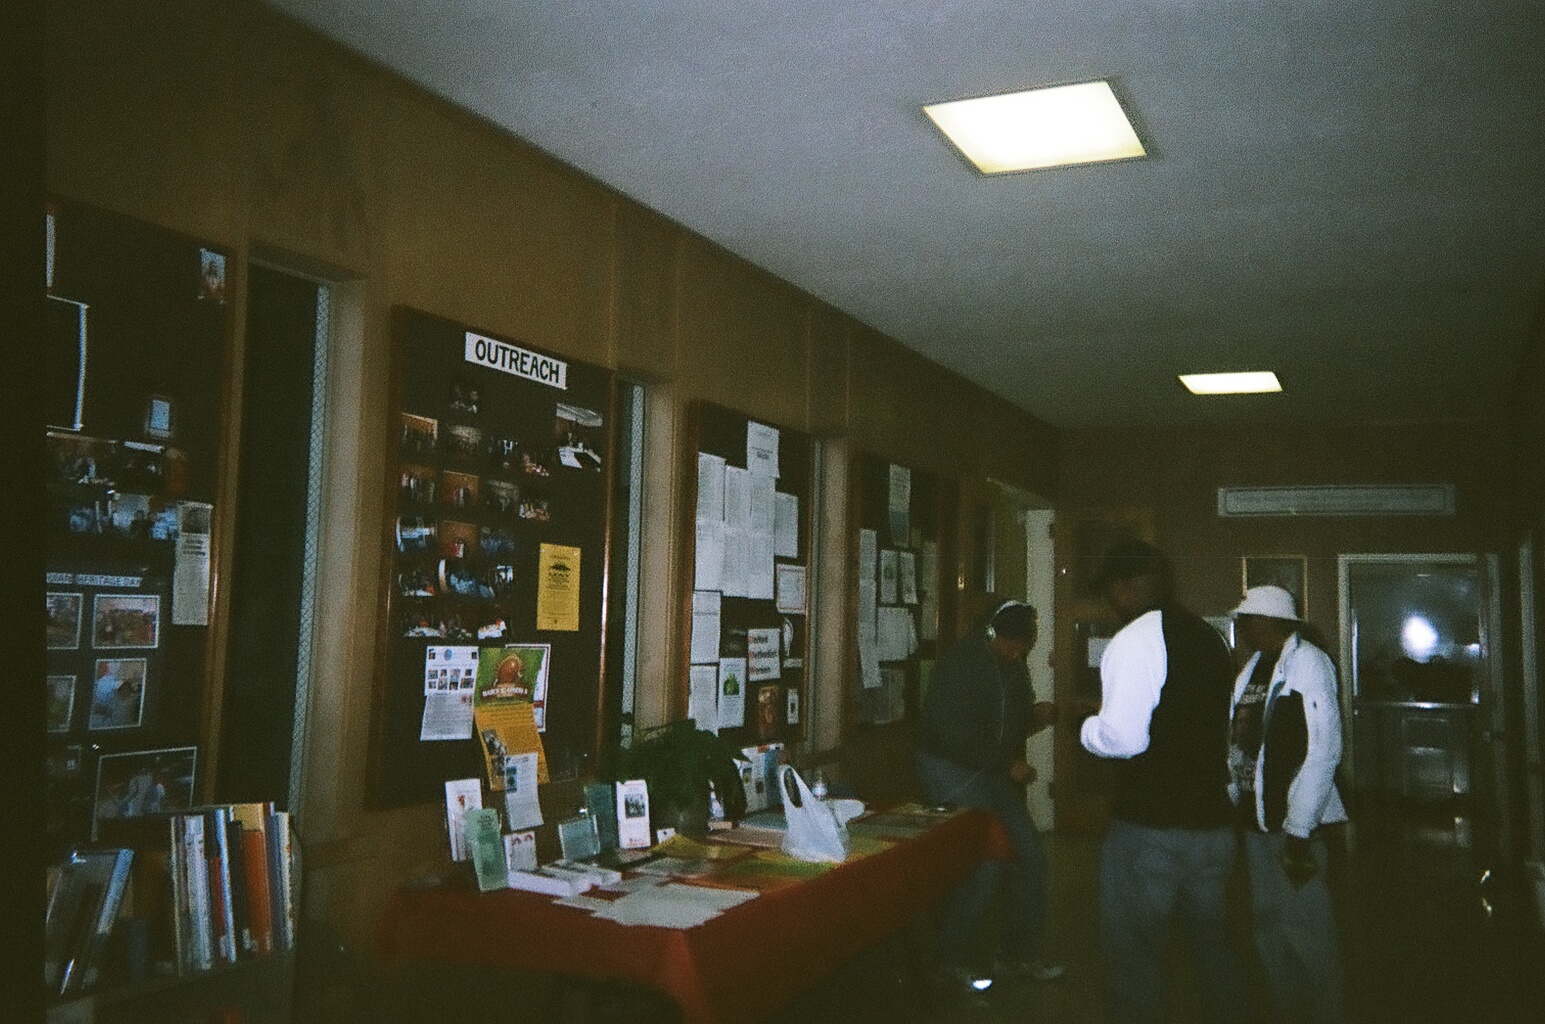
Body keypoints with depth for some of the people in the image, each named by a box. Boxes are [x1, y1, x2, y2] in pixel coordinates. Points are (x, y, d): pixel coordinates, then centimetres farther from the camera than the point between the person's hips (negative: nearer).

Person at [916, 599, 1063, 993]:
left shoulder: (1014, 666, 10)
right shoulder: (962, 662, -17)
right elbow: (954, 734, -23)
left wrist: (1037, 714, -1)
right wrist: (1008, 766, -20)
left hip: (994, 775, 9)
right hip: (952, 770, -9)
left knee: (1030, 855, 7)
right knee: (984, 862, -14)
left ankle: (1019, 954, 23)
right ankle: (951, 962, 1)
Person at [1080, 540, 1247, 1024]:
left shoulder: (1134, 640, -15)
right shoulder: (1210, 637, 9)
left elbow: (1122, 738, -22)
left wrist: (1087, 726, -1)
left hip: (1149, 826, -7)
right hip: (1214, 822, 8)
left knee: (1135, 956, 5)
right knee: (1212, 942, 22)